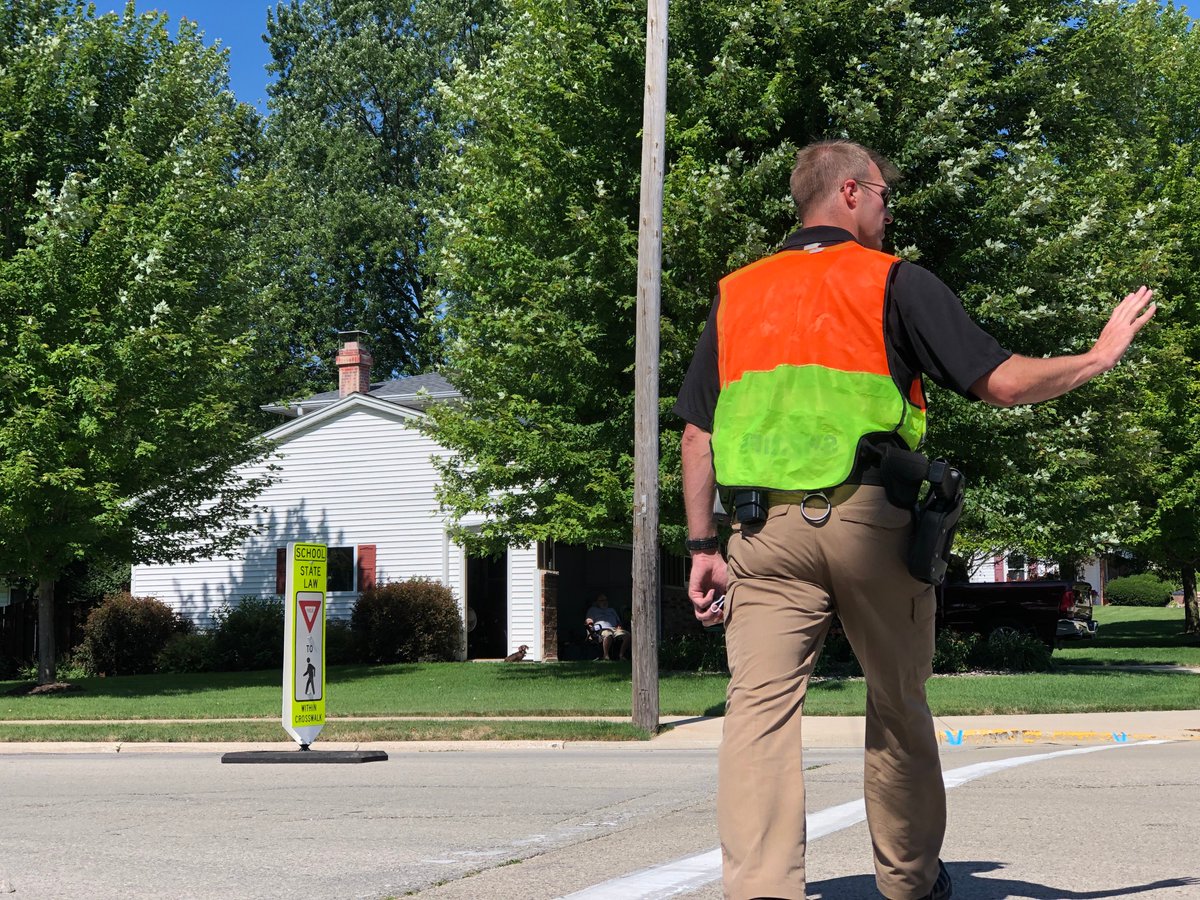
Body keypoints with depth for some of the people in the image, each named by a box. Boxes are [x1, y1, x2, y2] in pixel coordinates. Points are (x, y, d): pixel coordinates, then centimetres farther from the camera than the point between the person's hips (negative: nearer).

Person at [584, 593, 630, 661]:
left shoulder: (611, 610, 38)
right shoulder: (593, 609, 27)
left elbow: (618, 621, 31)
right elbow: (588, 620, 13)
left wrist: (620, 626, 8)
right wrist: (589, 621, -12)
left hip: (615, 628, 5)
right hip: (603, 629, -5)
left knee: (627, 635, -27)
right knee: (608, 636, -44)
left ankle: (622, 655, -19)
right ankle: (606, 655, -30)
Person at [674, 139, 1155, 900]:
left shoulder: (738, 293, 15)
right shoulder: (896, 283, 4)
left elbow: (698, 433, 11)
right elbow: (1003, 383, -2)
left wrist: (703, 545, 11)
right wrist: (1100, 356, 13)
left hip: (765, 525, 2)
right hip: (869, 521, -2)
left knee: (761, 707, -7)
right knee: (899, 710, 15)